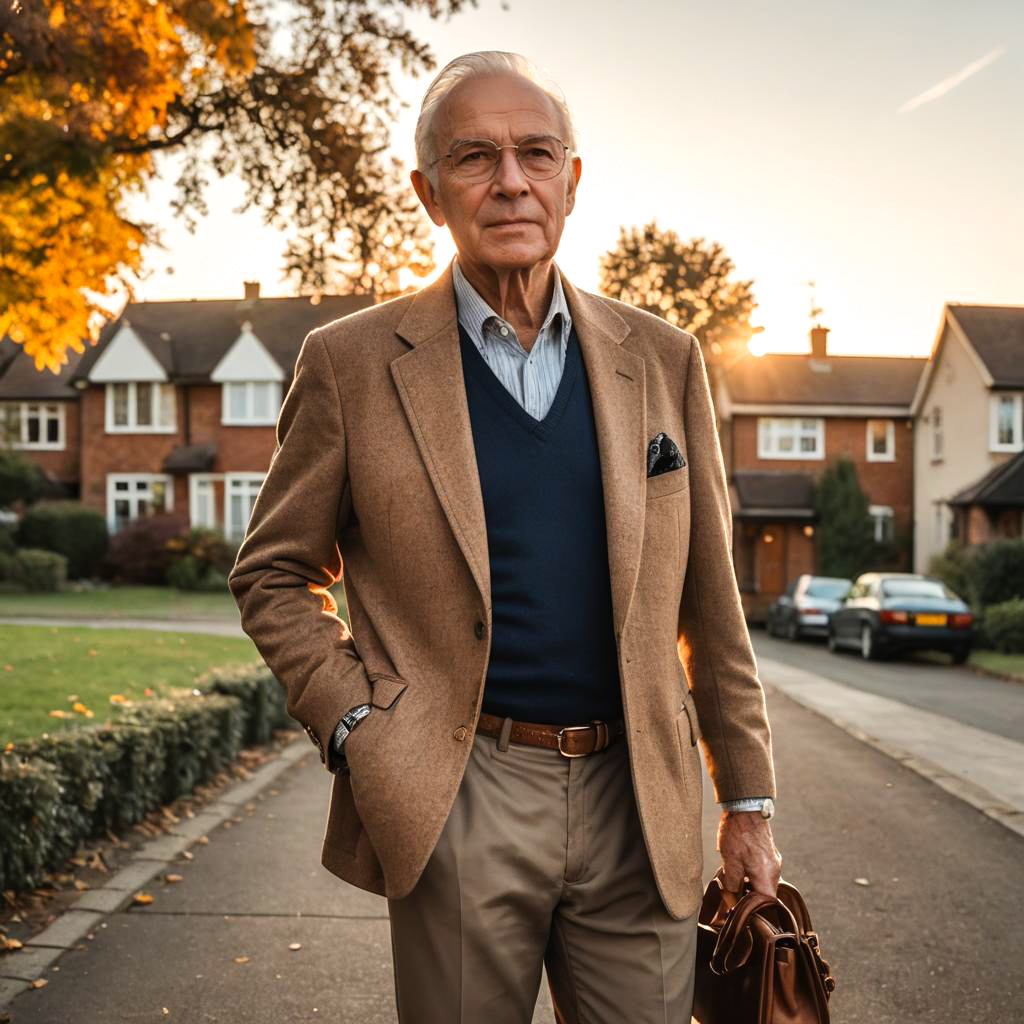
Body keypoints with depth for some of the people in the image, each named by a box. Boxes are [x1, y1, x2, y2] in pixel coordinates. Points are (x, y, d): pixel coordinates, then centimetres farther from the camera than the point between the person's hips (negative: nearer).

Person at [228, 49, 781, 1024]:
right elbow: (273, 575, 6)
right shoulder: (353, 361, -1)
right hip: (457, 805, -2)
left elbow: (708, 599, 8)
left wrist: (747, 801, 9)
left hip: (636, 802, 2)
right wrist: (357, 727, -8)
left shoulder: (661, 358, 6)